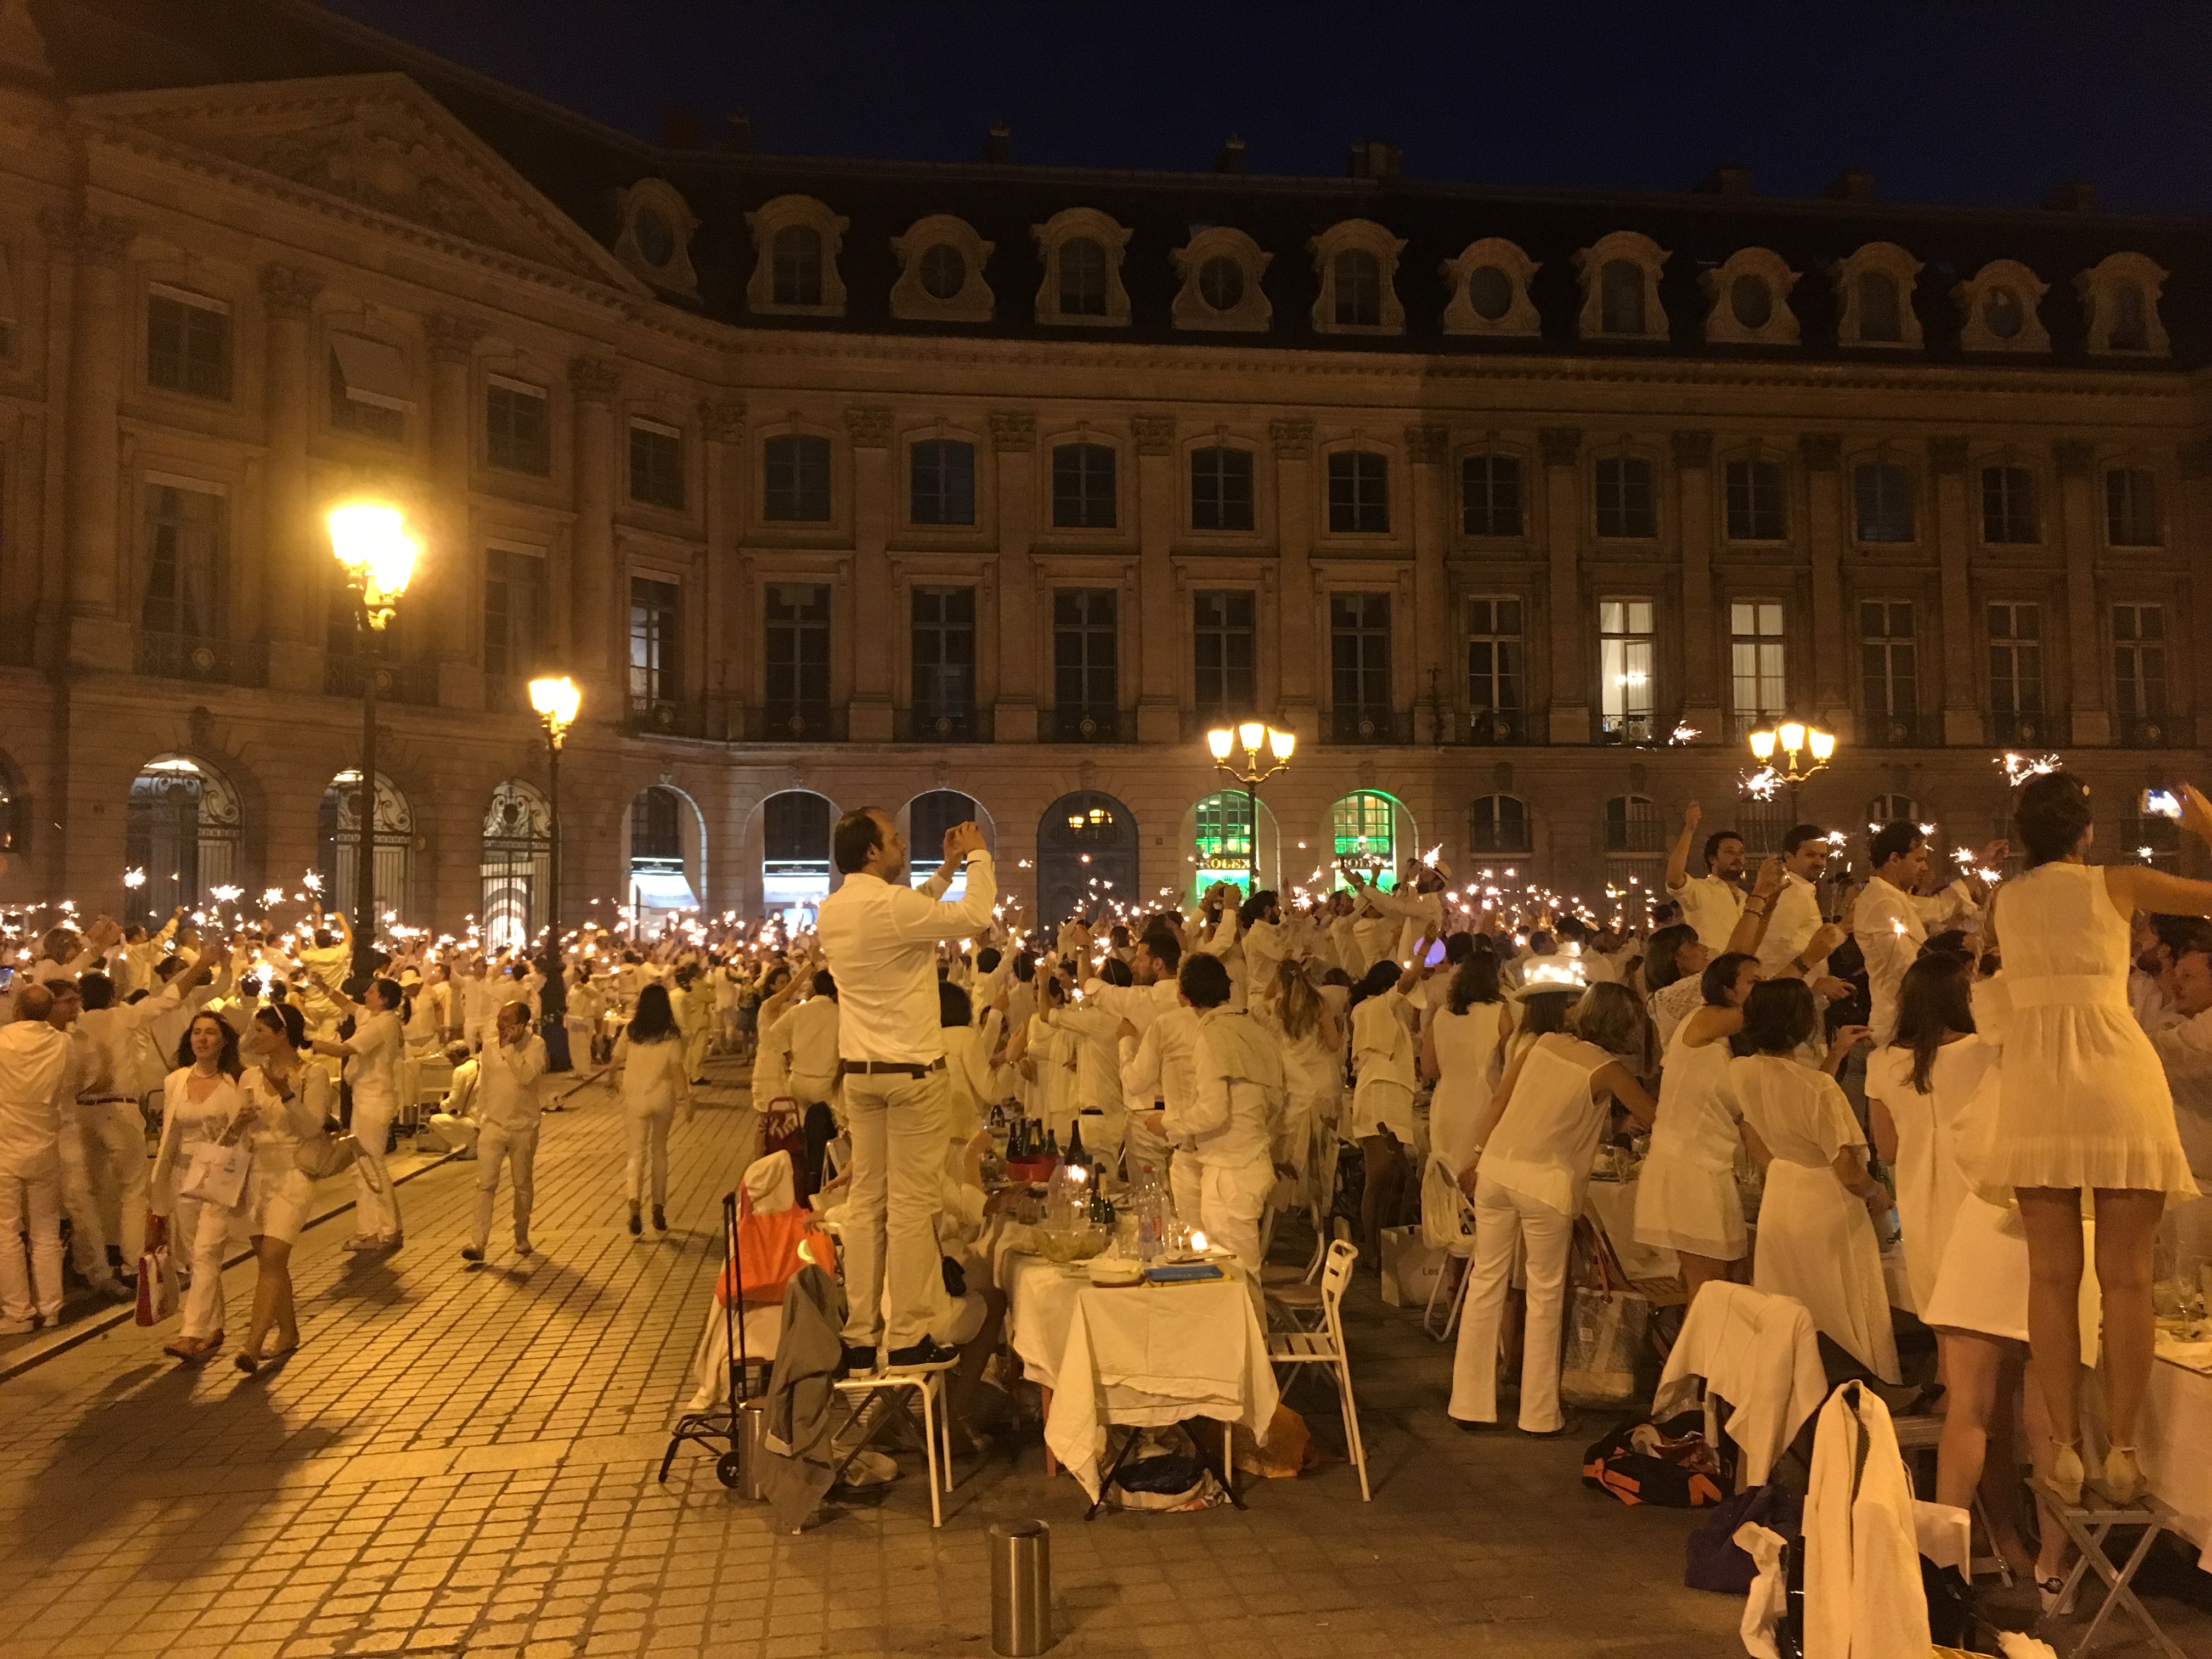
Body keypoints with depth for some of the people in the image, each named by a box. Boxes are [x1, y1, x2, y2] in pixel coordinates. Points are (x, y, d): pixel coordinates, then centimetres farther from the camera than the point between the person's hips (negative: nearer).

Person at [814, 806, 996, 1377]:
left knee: (865, 1200, 11)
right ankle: (907, 1340, 7)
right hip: (912, 1072, -8)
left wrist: (948, 868, 22)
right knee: (911, 1204, 0)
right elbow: (974, 917, -13)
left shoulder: (830, 912, 8)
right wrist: (978, 855, 1)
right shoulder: (893, 904, -18)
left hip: (859, 1072, 8)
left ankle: (859, 1337, 17)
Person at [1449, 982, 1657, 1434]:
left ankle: (1470, 1404, 20)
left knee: (1486, 1282, 12)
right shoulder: (1607, 1070, -5)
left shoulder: (1544, 1044, 8)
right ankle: (1539, 1413, 18)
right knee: (1546, 1294, 10)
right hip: (1545, 1181, -5)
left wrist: (1478, 1157, 16)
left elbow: (1498, 1101, 10)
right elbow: (1653, 1118, 6)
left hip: (1496, 1169, 5)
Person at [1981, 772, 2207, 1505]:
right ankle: (2122, 1450, 4)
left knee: (2053, 1274, 4)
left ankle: (2067, 1447, 3)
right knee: (2126, 1276, 3)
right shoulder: (2117, 883, 2)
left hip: (2036, 1088, 2)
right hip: (2117, 1081, -2)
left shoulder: (2002, 901, 11)